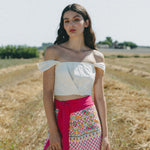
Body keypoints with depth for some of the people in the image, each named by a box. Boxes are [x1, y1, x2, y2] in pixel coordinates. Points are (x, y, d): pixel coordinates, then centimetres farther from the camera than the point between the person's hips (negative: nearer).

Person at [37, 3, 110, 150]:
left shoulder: (97, 57, 3)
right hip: (60, 120, -1)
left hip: (88, 121, 1)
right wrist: (53, 131, -12)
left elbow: (99, 97, 4)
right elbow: (47, 93, -7)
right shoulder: (53, 52, -3)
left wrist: (105, 134, 3)